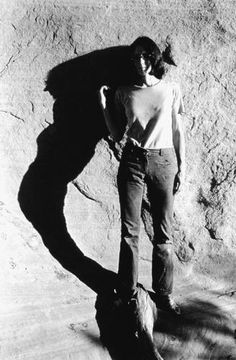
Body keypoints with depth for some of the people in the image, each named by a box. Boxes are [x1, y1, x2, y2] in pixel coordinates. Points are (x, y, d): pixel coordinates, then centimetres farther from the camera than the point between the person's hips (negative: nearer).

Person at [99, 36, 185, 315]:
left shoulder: (171, 89, 7)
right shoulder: (123, 93, 8)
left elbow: (178, 131, 8)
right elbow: (117, 135, 6)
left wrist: (182, 166, 5)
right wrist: (103, 105, -1)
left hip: (164, 161, 0)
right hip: (132, 161, 0)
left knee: (163, 232, 3)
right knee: (130, 230, 1)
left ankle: (163, 293, 17)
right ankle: (129, 292, 14)